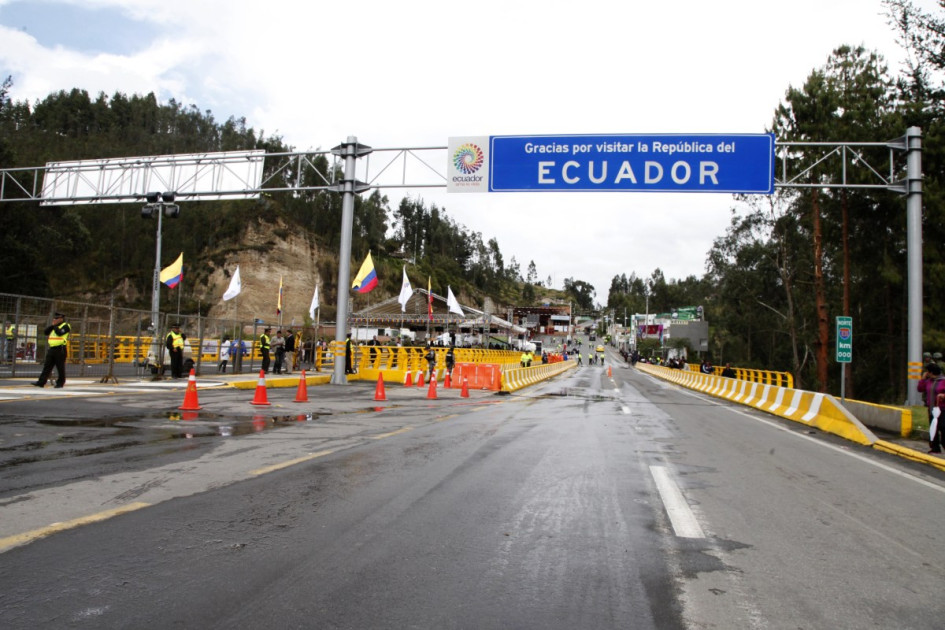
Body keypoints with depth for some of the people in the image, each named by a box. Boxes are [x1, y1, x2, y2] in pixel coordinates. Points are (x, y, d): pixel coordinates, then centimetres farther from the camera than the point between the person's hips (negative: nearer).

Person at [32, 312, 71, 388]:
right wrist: (52, 325, 1)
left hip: (60, 350, -8)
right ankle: (41, 382, 2)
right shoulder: (54, 326, 20)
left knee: (60, 368, -1)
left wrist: (55, 326, -8)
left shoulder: (65, 326, -5)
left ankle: (60, 383, 8)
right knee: (47, 366, 3)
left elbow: (59, 333, -21)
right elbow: (45, 332, 10)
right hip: (51, 349, 8)